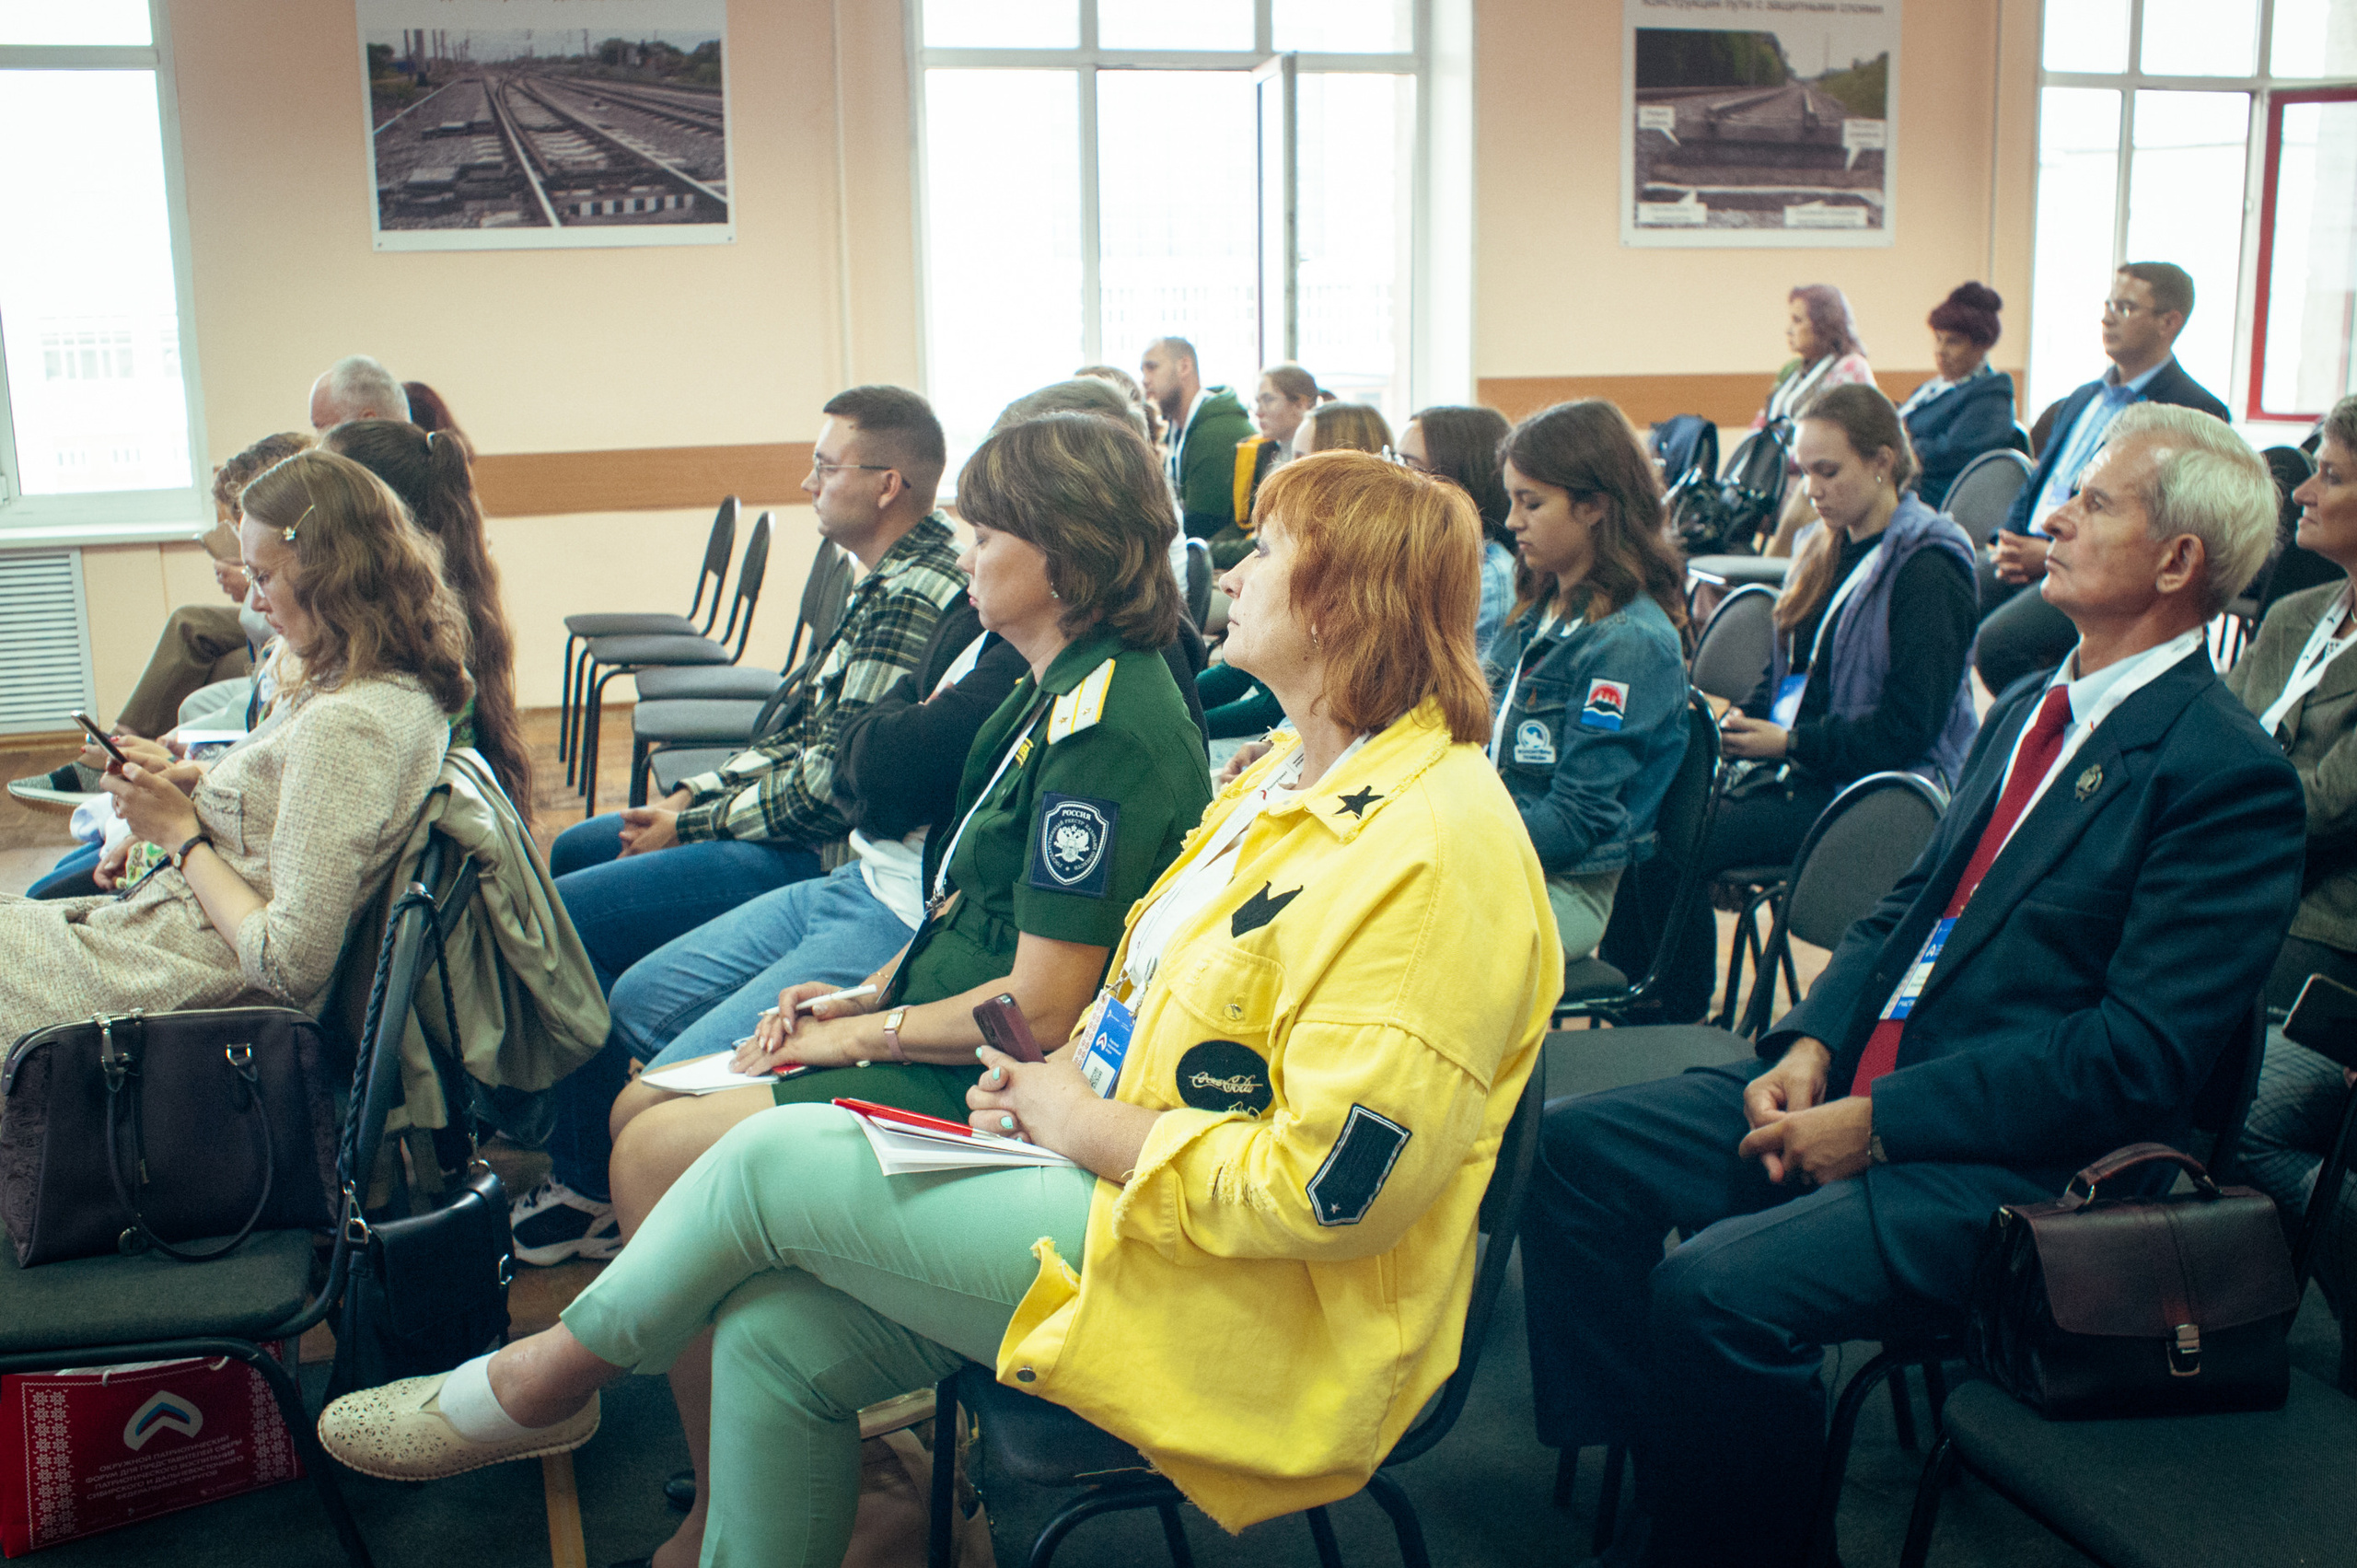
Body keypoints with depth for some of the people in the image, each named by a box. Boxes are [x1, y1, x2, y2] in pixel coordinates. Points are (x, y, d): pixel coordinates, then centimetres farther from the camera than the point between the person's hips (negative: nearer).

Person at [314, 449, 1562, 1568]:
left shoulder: (1435, 850, -21)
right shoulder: (1290, 779, 12)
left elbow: (1332, 1190, -26)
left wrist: (1090, 1127, -15)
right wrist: (1061, 1075, 2)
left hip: (1248, 1314, -9)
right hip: (1136, 1192, 9)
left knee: (784, 1155, -10)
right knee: (774, 1334, -3)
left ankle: (540, 1381, 17)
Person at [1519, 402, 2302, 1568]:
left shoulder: (2229, 772, -12)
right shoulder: (2027, 708, 15)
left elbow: (2137, 1056, -18)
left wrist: (1881, 1123, -18)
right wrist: (1811, 1043, -1)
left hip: (2006, 1163, -8)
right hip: (1856, 1081, 9)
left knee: (1716, 1288, -28)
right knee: (1574, 1145, -2)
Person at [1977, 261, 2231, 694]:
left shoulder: (2196, 413, -5)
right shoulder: (2083, 398, 23)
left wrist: (2052, 555, -18)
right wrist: (2008, 542, 3)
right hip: (2027, 554, 8)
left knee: (1998, 642, -31)